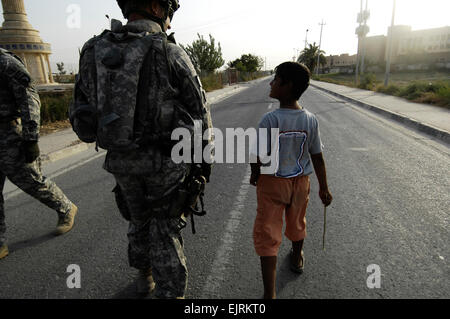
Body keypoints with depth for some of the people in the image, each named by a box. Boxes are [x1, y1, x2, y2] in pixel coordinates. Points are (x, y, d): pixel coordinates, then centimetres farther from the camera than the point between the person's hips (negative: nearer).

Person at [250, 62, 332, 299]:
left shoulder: (269, 120, -22)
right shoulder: (310, 120, -9)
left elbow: (260, 158, -17)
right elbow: (317, 157, -3)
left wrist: (254, 175, 4)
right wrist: (324, 188, 7)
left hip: (271, 183, -4)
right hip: (300, 182, 5)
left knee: (267, 234, 4)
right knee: (296, 223, 27)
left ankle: (270, 293, 6)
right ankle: (297, 258, 54)